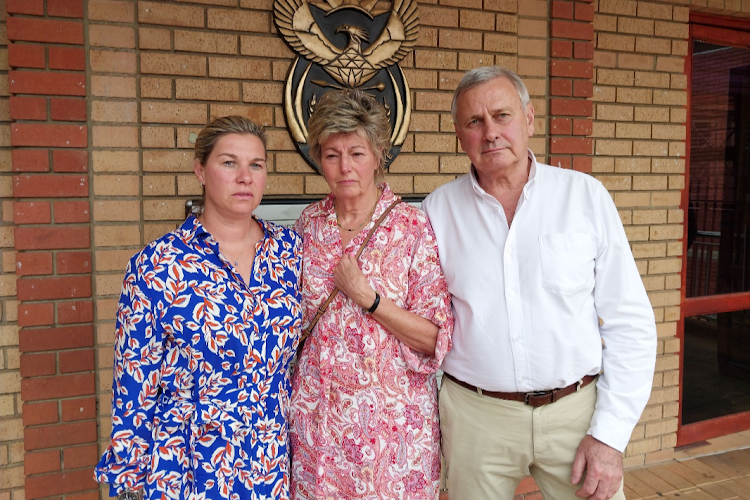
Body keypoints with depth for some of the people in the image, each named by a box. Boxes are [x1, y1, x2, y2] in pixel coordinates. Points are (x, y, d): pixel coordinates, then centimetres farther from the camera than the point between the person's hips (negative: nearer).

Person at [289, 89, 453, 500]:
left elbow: (437, 339, -12)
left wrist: (366, 296, -19)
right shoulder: (309, 224, 1)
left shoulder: (414, 229, -12)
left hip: (392, 417, -3)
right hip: (316, 415, 4)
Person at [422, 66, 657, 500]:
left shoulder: (586, 195, -4)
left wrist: (610, 435, -8)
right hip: (476, 414, 1)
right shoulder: (440, 209, -1)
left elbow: (631, 324, -3)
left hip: (577, 409, 0)